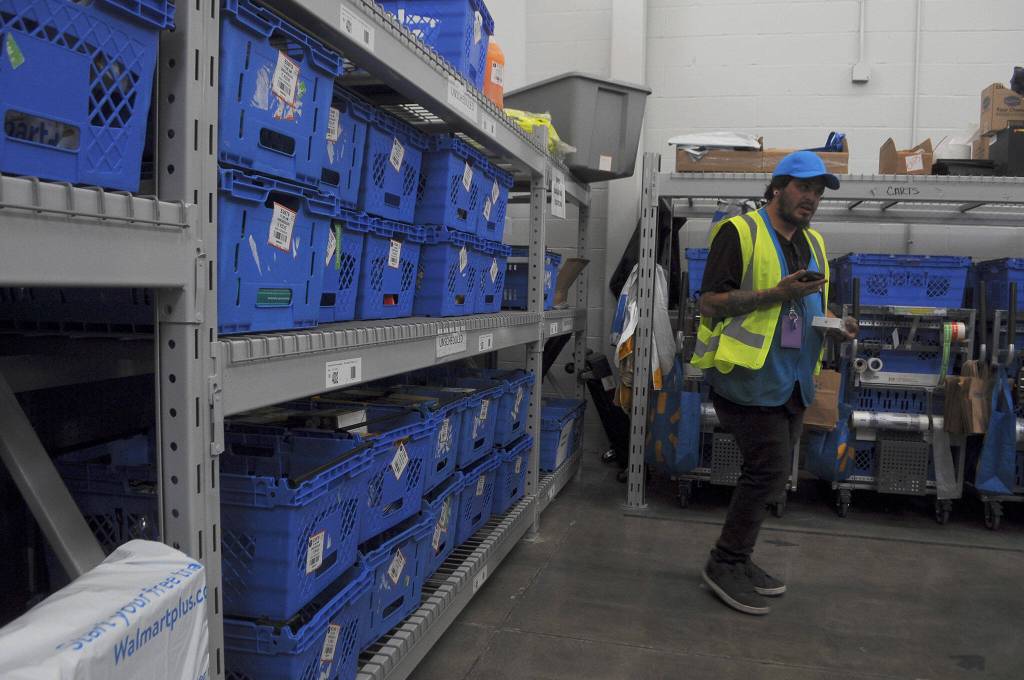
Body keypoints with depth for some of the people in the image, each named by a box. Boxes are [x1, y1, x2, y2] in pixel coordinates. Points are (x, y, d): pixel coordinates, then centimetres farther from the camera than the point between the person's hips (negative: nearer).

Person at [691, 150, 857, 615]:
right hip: (749, 376, -8)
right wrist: (778, 294, -22)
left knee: (768, 473, 12)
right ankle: (724, 565, 4)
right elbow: (710, 302, -14)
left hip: (792, 381, 9)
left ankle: (737, 560, 26)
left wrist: (835, 325, 8)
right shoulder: (740, 232, -7)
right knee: (769, 468, -11)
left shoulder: (813, 244, 19)